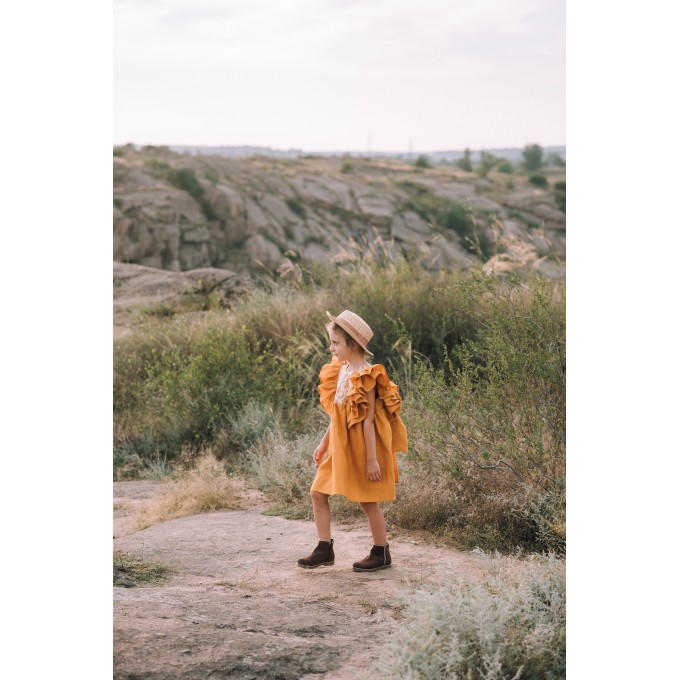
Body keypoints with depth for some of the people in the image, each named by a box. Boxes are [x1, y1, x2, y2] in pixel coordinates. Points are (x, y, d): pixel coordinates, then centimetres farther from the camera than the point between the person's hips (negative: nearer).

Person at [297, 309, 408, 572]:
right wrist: (324, 444, 17)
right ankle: (325, 550, 11)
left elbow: (368, 421, -20)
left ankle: (381, 553, 18)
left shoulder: (365, 376, -18)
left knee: (368, 501, 3)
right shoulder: (342, 371, 7)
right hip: (340, 448, 8)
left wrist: (372, 459, -21)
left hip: (360, 448, -8)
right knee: (317, 493, 5)